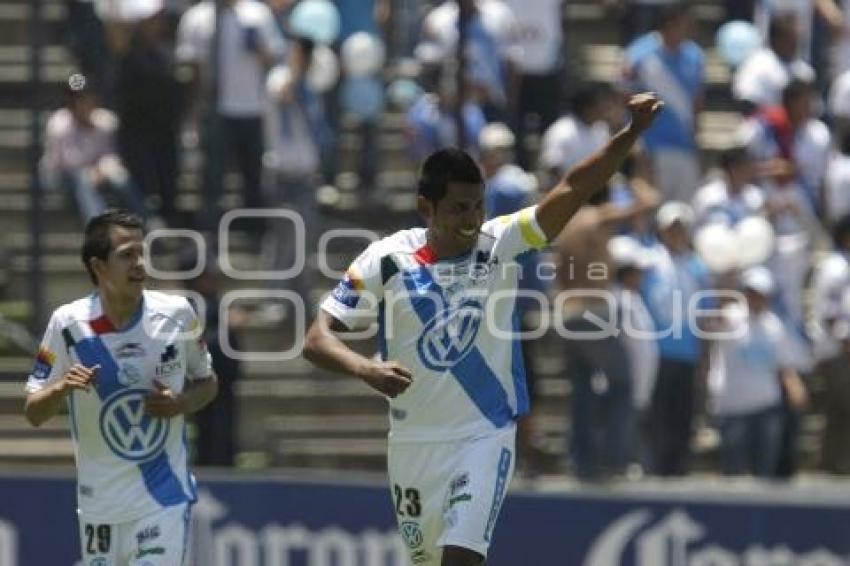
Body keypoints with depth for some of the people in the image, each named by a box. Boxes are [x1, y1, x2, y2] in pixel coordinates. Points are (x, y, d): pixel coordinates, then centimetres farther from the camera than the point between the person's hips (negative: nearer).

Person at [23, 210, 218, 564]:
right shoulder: (69, 324, -9)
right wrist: (62, 388, -25)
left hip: (164, 495, -1)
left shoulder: (176, 314, -6)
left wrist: (180, 404, -12)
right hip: (99, 502, 1)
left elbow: (207, 384, 10)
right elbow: (33, 413, -3)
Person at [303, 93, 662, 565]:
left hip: (485, 437, -2)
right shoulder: (387, 260, -7)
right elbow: (318, 338, -9)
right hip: (413, 442, 2)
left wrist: (632, 133, -30)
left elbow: (572, 191, -17)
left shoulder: (502, 244, -7)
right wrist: (366, 369, -30)